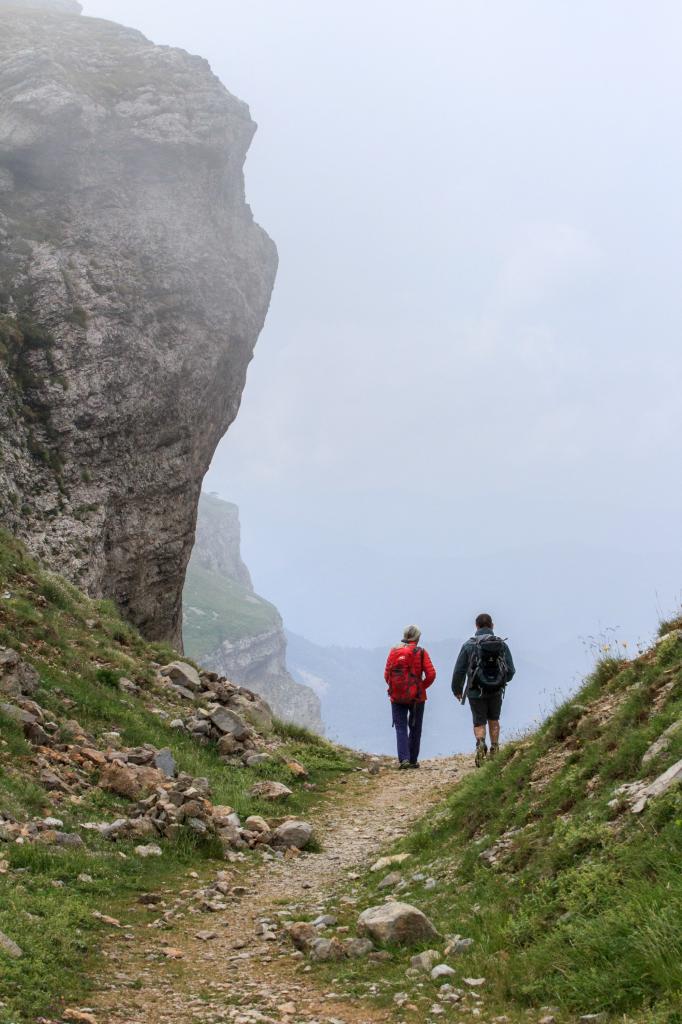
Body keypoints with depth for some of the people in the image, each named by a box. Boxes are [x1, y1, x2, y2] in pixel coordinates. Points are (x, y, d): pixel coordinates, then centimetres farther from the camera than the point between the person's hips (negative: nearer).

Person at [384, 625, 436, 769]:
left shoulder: (394, 651, 1)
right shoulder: (421, 652, -6)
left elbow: (387, 674, 2)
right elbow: (431, 674, -12)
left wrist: (394, 688, 12)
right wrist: (422, 687, 2)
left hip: (396, 697, 1)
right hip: (416, 697, -1)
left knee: (400, 728, 5)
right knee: (415, 728, 12)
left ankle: (403, 759, -10)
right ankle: (413, 760, 16)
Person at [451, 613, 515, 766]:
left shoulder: (469, 645, -6)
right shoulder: (502, 645, 0)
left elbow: (459, 670, -3)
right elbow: (511, 670, 4)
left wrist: (457, 690, 11)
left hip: (476, 691, -2)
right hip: (496, 691, 2)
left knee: (479, 722, 5)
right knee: (494, 720, 21)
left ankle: (480, 743, -22)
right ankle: (494, 750, 23)